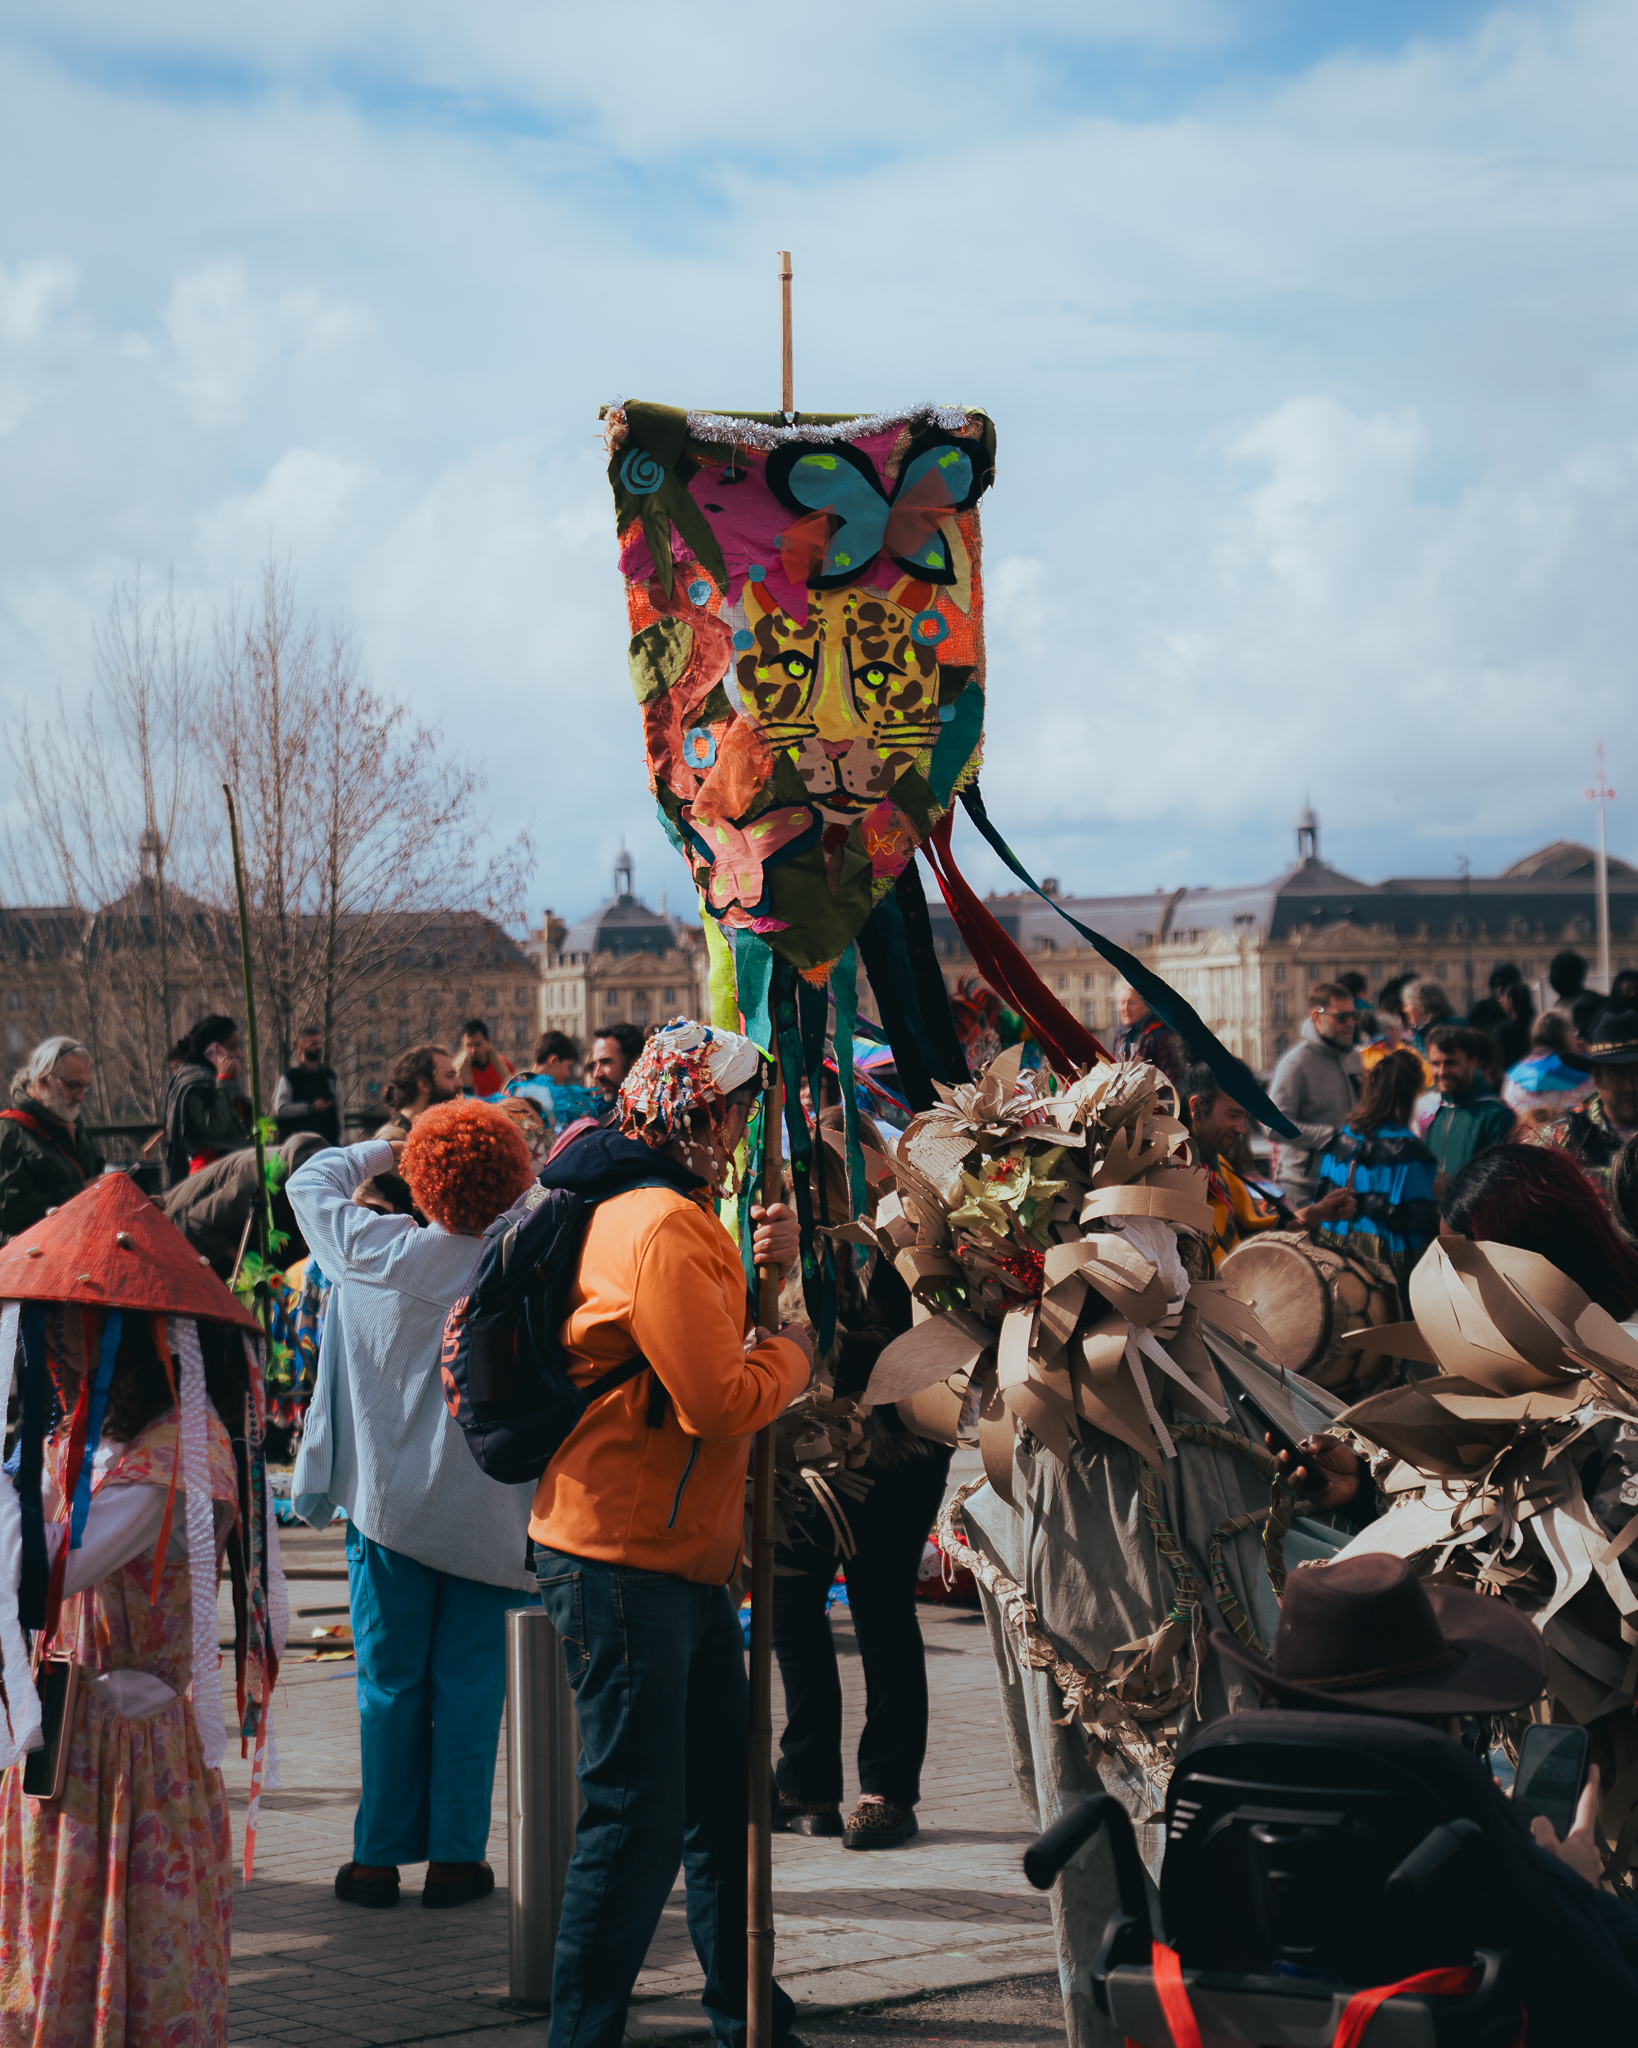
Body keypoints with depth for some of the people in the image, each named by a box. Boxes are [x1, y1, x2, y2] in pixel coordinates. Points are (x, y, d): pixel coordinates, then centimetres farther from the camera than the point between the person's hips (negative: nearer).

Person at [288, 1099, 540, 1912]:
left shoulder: (378, 1251, -6)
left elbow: (311, 1181, 11)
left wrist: (380, 1150, 22)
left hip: (389, 1502, 1)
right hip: (486, 1511, -1)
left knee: (390, 1683, 8)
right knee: (469, 1684, 7)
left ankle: (380, 1855, 12)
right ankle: (455, 1855, 9)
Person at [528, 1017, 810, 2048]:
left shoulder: (672, 1213, 17)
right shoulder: (658, 1225, -18)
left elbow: (704, 1337, 17)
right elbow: (719, 1401, -23)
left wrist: (762, 1270, 2)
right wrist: (791, 1349, -5)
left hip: (684, 1557, 11)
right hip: (624, 1562, -11)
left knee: (724, 1797, 18)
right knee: (637, 1817, -6)